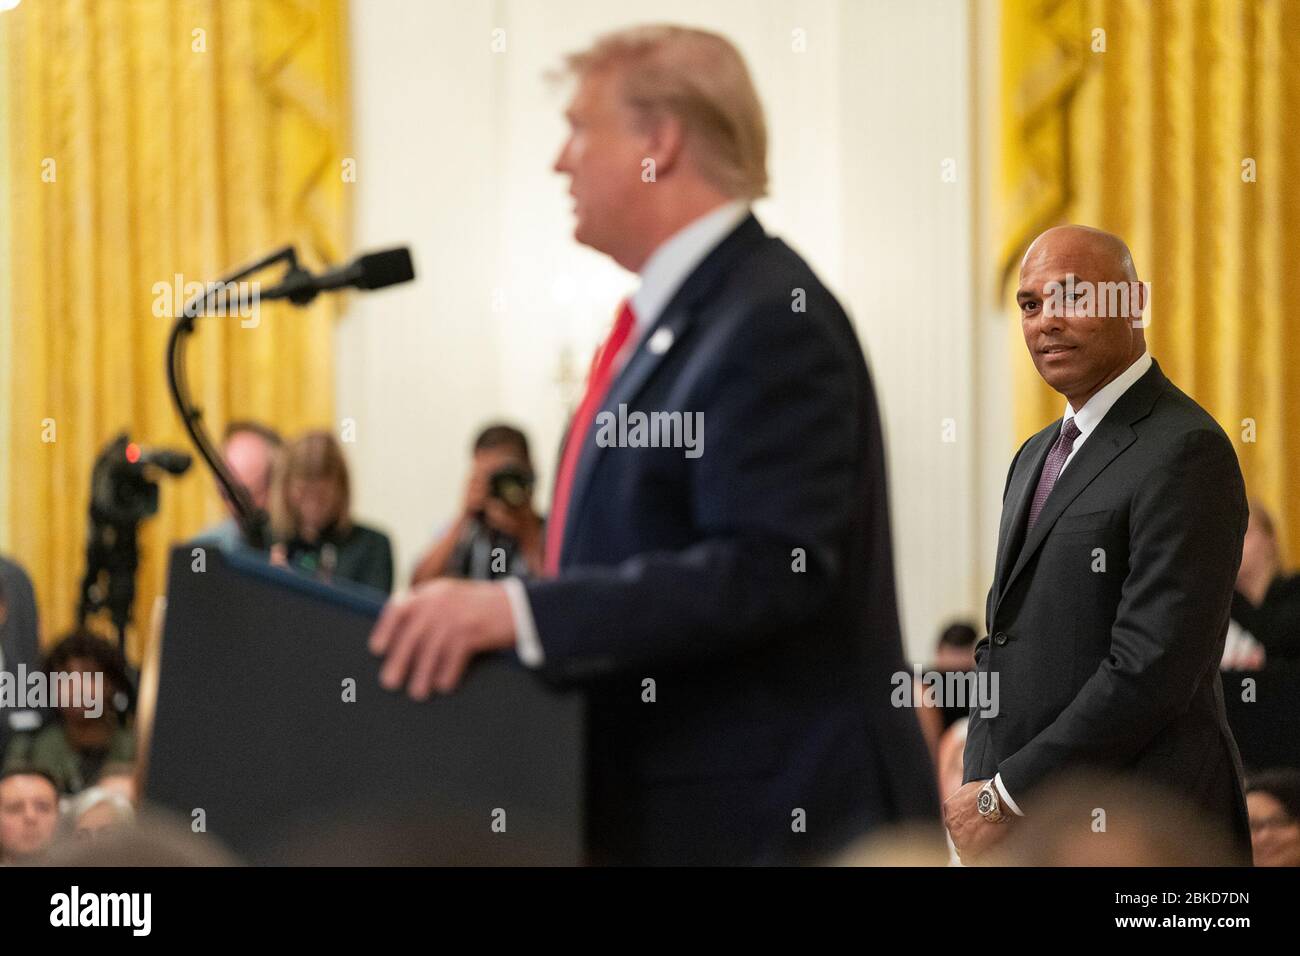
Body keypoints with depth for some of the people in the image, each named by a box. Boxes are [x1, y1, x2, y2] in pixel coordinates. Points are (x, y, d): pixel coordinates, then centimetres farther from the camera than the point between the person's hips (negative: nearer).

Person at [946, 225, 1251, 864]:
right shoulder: (1037, 457, 16)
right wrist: (978, 796, 3)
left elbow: (1151, 668, -20)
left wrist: (1007, 795, -16)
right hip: (1013, 820, 8)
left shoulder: (1185, 451, -13)